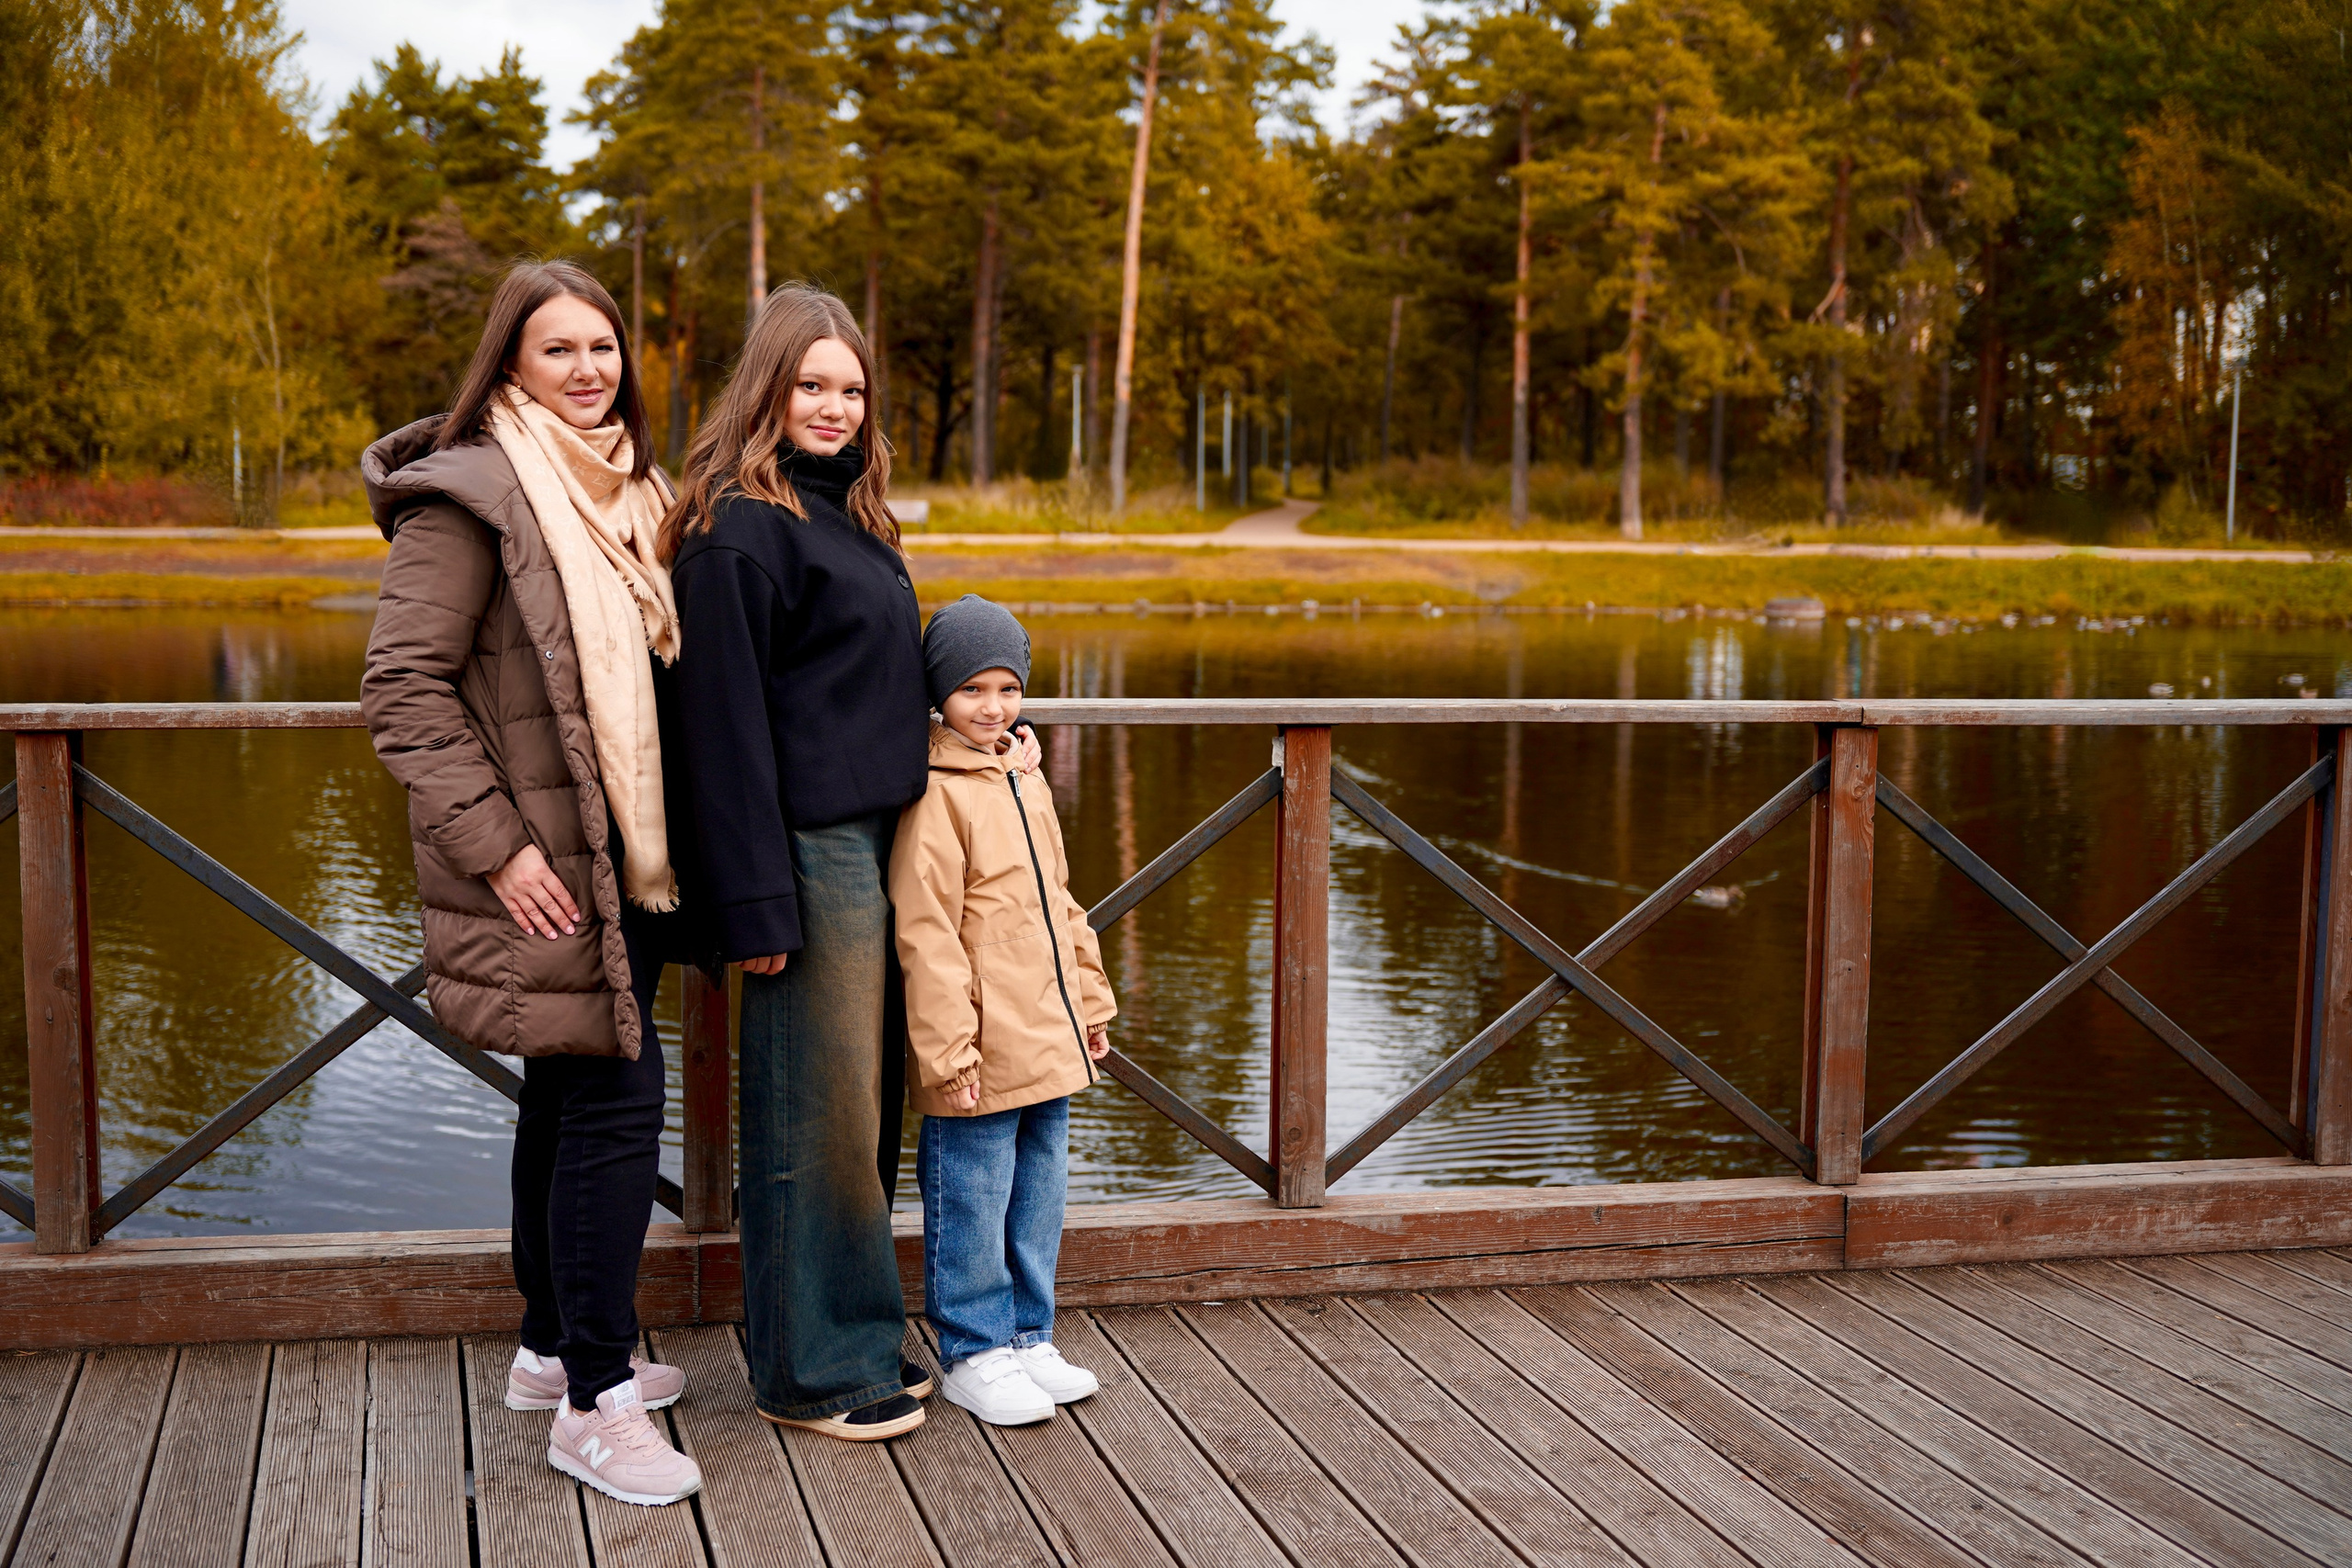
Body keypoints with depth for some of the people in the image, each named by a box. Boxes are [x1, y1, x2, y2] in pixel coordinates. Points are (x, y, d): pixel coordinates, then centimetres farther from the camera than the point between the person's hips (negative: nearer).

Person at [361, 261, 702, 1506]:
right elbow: (403, 688, -16)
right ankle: (594, 1403, -1)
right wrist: (494, 841, -20)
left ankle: (551, 1348, 30)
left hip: (616, 853, 9)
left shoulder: (623, 491, 14)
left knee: (570, 1097, 16)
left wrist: (660, 834, 15)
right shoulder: (470, 494, -12)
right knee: (616, 1096, -10)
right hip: (539, 864, -9)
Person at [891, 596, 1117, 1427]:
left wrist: (1091, 1000, 21)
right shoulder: (935, 795, -14)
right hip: (980, 1058, -8)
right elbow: (925, 931, -18)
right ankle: (974, 1356, 15)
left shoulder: (1027, 785, 13)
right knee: (974, 1203, 2)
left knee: (1039, 1199, 16)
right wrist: (948, 1048, -20)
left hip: (1048, 1043, 8)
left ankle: (1029, 1339, 29)